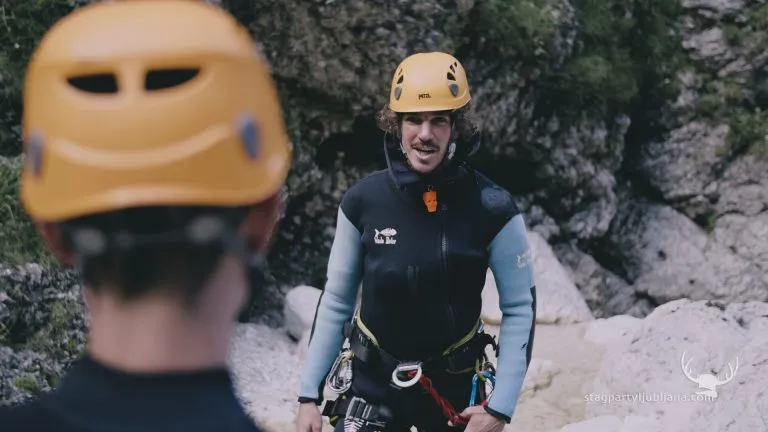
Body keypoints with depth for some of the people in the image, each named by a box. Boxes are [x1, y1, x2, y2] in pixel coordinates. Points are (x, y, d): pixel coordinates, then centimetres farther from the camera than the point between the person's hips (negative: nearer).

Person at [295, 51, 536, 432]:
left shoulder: (491, 209, -15)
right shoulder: (363, 201, -10)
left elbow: (519, 309, -7)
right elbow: (335, 301, 1)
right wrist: (309, 395, 0)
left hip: (453, 386, 0)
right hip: (372, 381, 1)